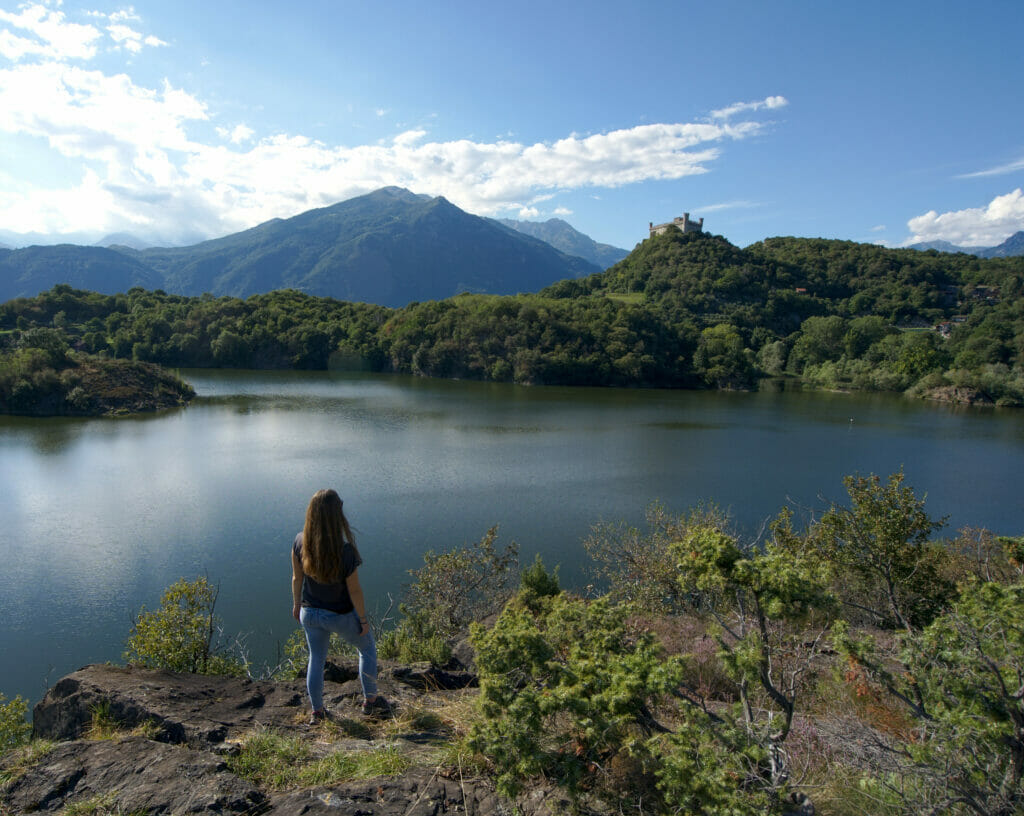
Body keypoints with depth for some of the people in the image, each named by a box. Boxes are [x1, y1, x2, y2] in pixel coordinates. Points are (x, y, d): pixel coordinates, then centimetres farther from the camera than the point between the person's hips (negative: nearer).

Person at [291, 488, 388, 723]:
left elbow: (297, 578, -4)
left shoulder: (300, 543, -20)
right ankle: (370, 700, 38)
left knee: (316, 660, 25)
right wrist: (363, 619, -5)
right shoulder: (346, 552, -33)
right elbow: (354, 591, -21)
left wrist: (296, 604, 14)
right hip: (340, 616, -4)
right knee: (367, 647, 25)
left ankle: (317, 712, 42)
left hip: (310, 613, 4)